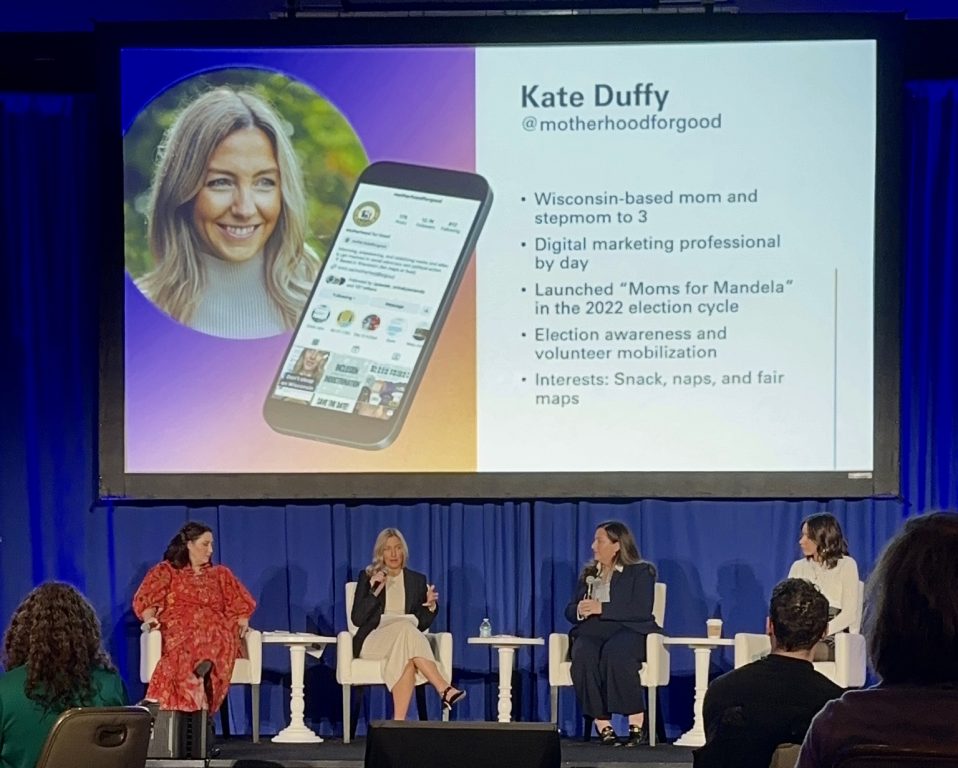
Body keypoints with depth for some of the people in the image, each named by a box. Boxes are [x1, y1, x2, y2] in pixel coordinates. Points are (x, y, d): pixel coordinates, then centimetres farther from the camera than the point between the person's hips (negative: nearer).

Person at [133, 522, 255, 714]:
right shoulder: (165, 571, 18)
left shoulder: (221, 574, 29)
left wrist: (242, 621, 1)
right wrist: (150, 618, -15)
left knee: (219, 639, -38)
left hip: (216, 631, 2)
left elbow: (241, 603, 24)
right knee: (187, 645, -40)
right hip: (179, 630, -2)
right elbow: (145, 600, 7)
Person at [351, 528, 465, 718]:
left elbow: (422, 624, 11)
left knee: (407, 658, -39)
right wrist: (374, 592, -13)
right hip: (373, 641, -2)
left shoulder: (417, 580, 16)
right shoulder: (367, 577, 9)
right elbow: (357, 619, 0)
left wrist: (431, 606, -9)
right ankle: (444, 689, -44)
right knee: (405, 627, -37)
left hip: (407, 638, 2)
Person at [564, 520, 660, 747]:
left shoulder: (641, 572, 7)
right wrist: (579, 611, -5)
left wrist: (602, 608, -15)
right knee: (584, 655, -34)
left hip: (628, 630, -4)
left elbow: (642, 611, -8)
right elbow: (570, 611, 20)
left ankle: (637, 725, -35)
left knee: (615, 652, -40)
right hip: (592, 631, 4)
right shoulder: (588, 574, 24)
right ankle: (603, 726, -35)